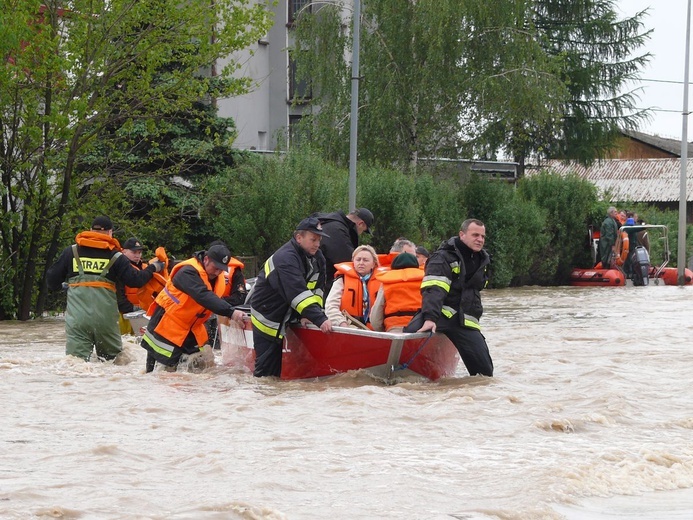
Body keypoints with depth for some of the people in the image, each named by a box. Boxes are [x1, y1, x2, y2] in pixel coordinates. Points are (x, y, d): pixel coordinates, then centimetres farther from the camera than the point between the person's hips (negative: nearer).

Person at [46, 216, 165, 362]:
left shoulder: (71, 252, 9)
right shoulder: (116, 256, 4)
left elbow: (52, 278, 12)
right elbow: (135, 280, 3)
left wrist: (59, 286, 35)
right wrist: (153, 268, 20)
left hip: (77, 317, 0)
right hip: (105, 318, 0)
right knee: (112, 356, 20)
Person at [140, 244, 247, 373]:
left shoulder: (218, 278, 0)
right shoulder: (188, 272, -30)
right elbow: (204, 297, -43)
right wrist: (231, 312, -50)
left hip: (191, 326, 8)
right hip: (168, 319, -8)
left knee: (200, 364, 8)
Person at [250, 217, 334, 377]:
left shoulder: (317, 258, 0)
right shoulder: (285, 259, -30)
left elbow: (317, 289, -3)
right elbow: (299, 294, -39)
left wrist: (306, 315, -17)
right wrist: (320, 319, -46)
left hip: (285, 318, 8)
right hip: (267, 320, -8)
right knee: (266, 368, -8)